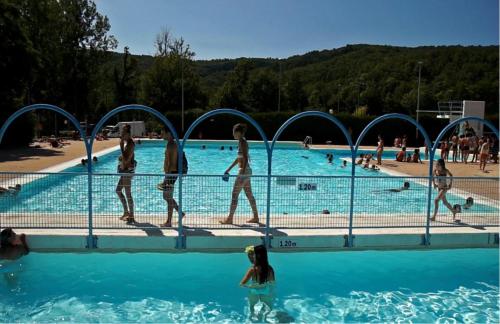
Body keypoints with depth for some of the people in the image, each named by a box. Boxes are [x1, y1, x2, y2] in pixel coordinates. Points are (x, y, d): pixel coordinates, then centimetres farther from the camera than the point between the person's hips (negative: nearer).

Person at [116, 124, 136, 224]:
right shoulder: (127, 142, 10)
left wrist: (121, 146, -24)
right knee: (118, 190, 18)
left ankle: (131, 217, 8)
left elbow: (126, 159, -27)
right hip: (125, 170, 10)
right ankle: (126, 211, 28)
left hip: (128, 170, -10)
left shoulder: (130, 144, -20)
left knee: (128, 194, -2)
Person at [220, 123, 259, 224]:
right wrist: (229, 169, 26)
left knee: (234, 195, -3)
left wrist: (242, 173, -28)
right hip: (246, 171, 10)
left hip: (244, 171, -10)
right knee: (249, 195, 14)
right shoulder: (242, 142, 14)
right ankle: (255, 217, 20)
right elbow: (239, 158, 23)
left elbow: (245, 159, -23)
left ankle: (230, 218, 3)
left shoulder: (242, 142, -15)